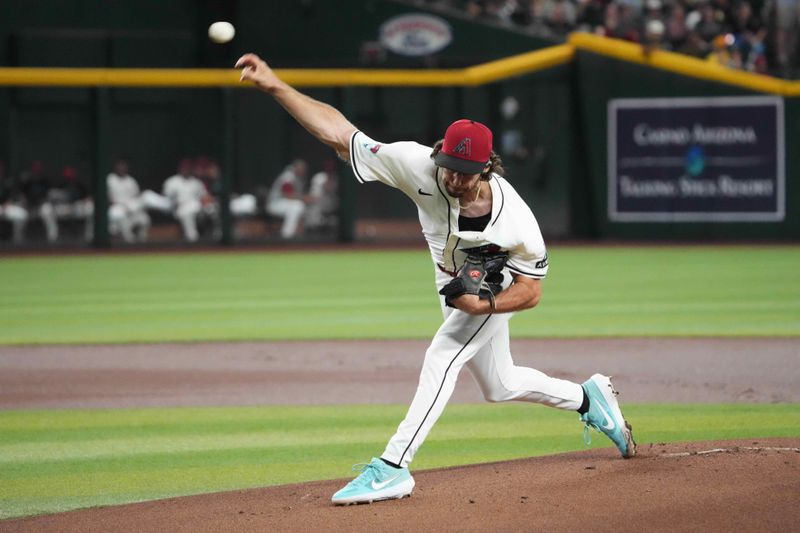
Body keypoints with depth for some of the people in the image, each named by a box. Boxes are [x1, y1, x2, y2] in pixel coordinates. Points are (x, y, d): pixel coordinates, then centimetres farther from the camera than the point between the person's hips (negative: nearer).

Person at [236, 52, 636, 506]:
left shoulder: (516, 221, -38)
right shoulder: (421, 169, -34)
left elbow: (531, 291, -22)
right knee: (500, 386, 20)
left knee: (442, 359, -24)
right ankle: (588, 398, 44)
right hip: (455, 286, 6)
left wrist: (483, 305, -40)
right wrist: (275, 85, -47)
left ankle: (393, 468, -22)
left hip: (494, 292, -6)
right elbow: (338, 133, -37)